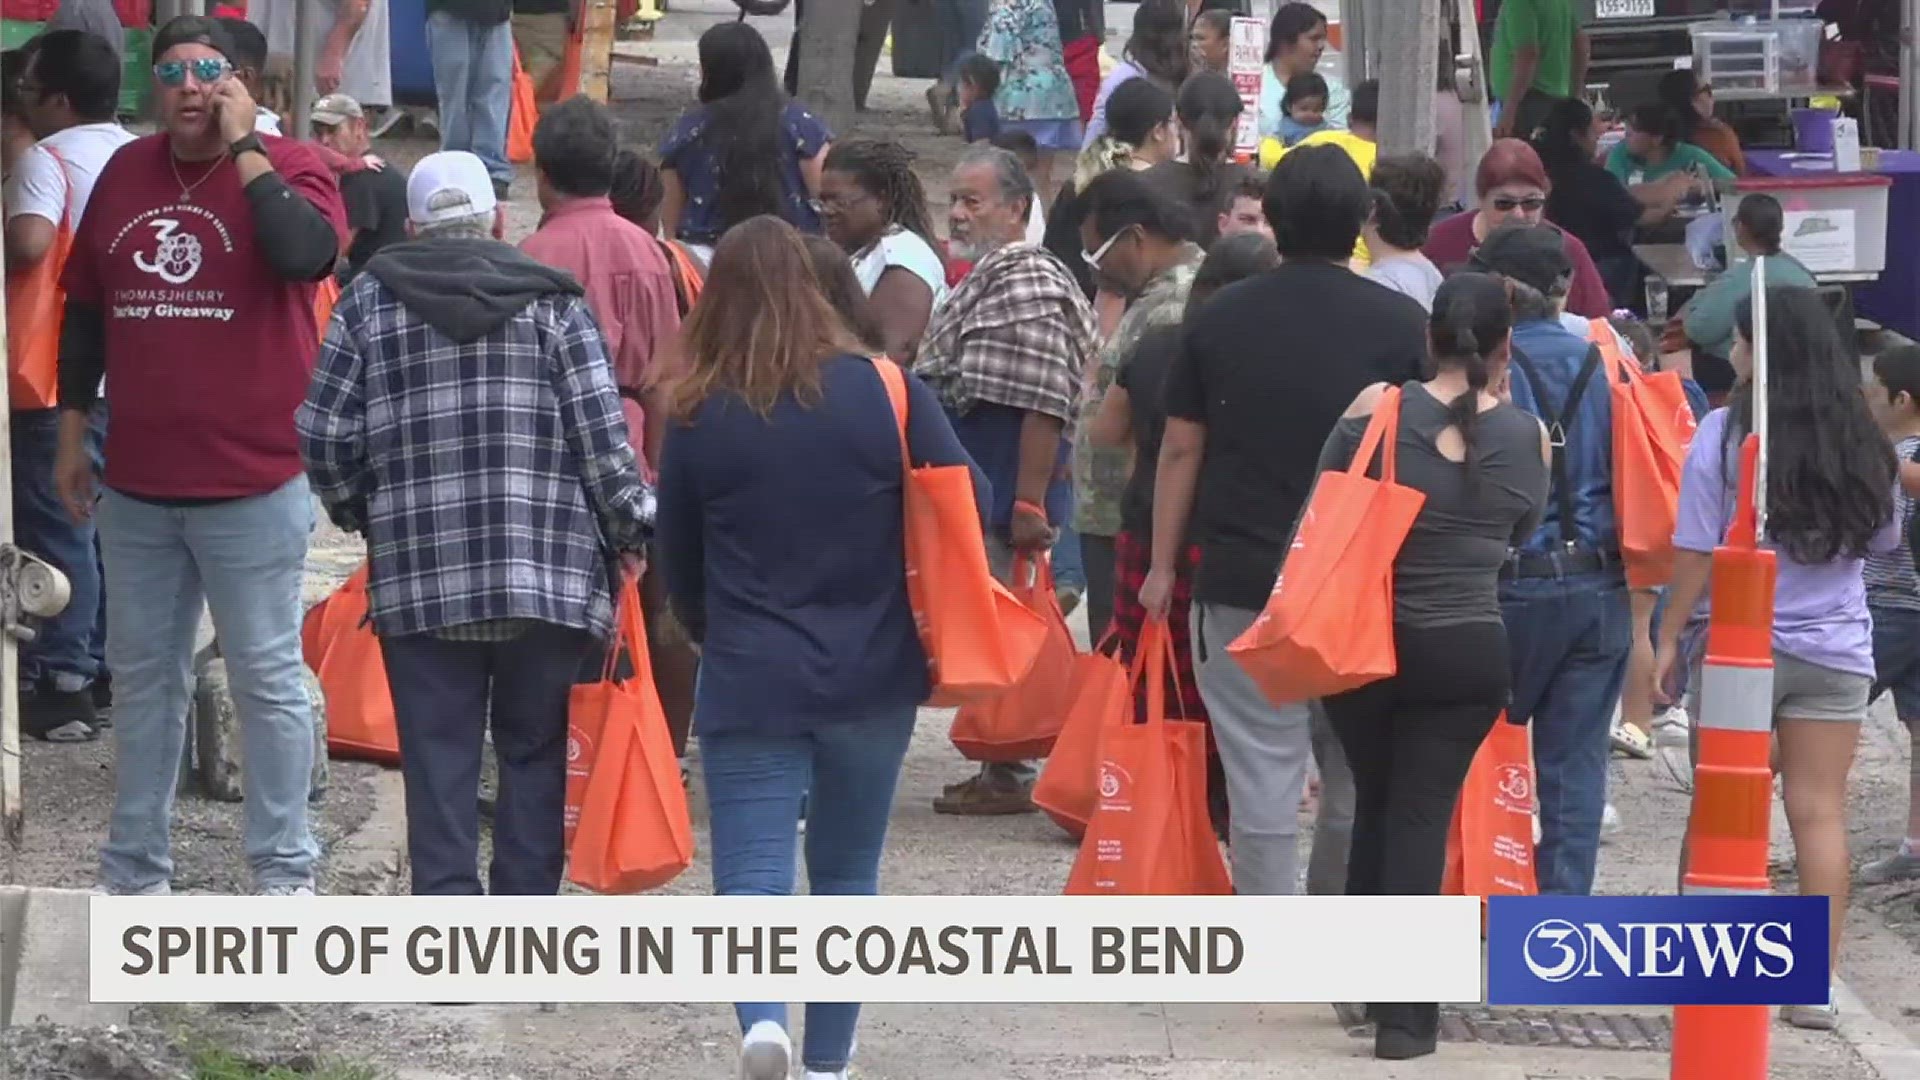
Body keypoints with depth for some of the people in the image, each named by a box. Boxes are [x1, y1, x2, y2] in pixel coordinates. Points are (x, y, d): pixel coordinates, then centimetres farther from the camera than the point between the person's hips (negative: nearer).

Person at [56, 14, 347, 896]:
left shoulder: (286, 169, -5)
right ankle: (134, 872, 20)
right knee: (142, 676, 12)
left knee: (267, 679, 0)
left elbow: (306, 252, -27)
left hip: (254, 484, -5)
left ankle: (284, 872, 7)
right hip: (136, 485, 5)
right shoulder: (126, 173, 9)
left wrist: (243, 147, -19)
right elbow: (84, 309, 16)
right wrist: (72, 432, 15)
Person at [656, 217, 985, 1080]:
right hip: (872, 679, 1)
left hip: (749, 683, -1)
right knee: (847, 875, 16)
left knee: (752, 871, -2)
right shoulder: (882, 391, -7)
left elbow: (677, 556, 6)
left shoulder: (699, 416, -5)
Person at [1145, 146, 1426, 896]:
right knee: (1358, 778, 12)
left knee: (1261, 779, 0)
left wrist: (1164, 564, 14)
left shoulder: (1219, 321, 3)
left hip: (1242, 581, 0)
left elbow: (1181, 450, 6)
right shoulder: (1401, 325, -1)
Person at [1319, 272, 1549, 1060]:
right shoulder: (1528, 435, -3)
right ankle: (1405, 1011, -6)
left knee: (1374, 805, 19)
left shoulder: (1376, 408, -8)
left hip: (1366, 640, 0)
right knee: (1423, 815, 2)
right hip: (1468, 651, 0)